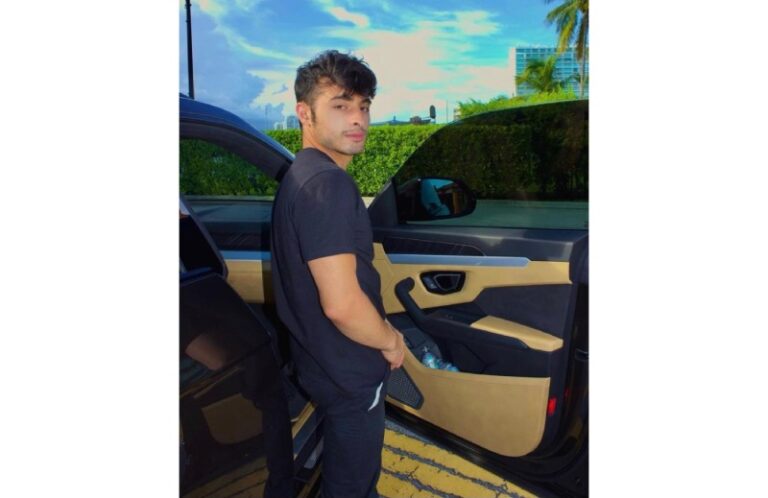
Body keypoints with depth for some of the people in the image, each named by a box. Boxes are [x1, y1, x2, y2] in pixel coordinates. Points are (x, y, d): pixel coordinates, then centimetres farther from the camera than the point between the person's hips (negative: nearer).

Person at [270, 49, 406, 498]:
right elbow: (341, 304, -32)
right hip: (349, 373, -9)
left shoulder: (300, 176, 6)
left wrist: (379, 328, 14)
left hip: (322, 359, 9)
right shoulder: (327, 183, -27)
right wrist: (391, 341, -14)